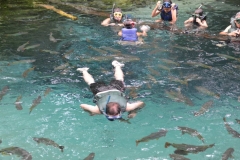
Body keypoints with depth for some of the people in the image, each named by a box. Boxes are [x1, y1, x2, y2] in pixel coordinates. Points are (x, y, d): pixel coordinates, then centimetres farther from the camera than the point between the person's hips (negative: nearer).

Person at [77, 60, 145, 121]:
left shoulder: (125, 107, -43)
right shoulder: (99, 109, -44)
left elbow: (141, 103, -31)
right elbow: (82, 105, -33)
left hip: (116, 90, 1)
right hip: (100, 91, -1)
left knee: (119, 80, 35)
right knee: (92, 83, 32)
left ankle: (116, 65, 60)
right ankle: (84, 71, 58)